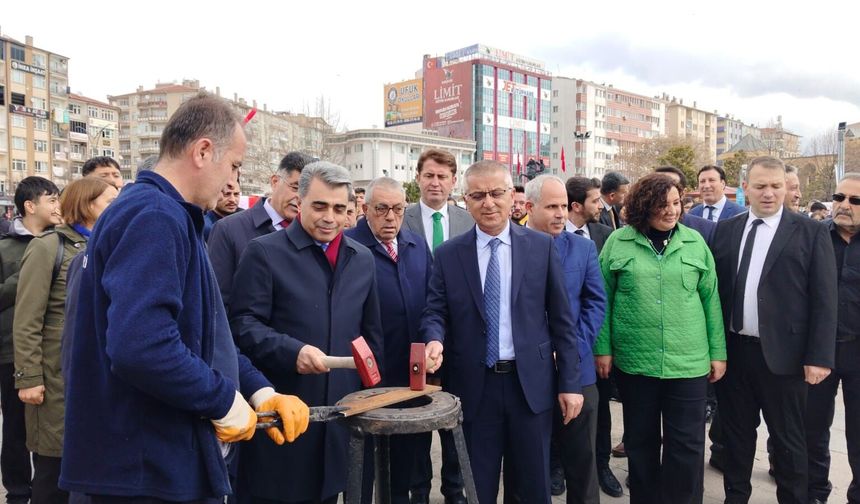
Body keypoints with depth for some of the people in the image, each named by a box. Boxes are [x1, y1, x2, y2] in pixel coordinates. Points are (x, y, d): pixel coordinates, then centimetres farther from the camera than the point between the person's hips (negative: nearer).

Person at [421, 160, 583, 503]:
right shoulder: (448, 254, 1)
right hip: (473, 387, 0)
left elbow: (561, 318, 0)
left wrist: (570, 382, -2)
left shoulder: (542, 247, 0)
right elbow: (435, 312, 1)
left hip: (530, 383, 0)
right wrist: (435, 341, -22)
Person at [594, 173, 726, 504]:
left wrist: (718, 352, 4)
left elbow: (710, 299, 5)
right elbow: (603, 299, 1)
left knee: (687, 444, 5)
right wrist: (602, 348, -1)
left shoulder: (694, 241, 3)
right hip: (634, 361, 0)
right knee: (640, 441, 14)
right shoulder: (618, 242, -2)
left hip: (688, 361, 1)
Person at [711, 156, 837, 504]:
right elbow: (713, 288, 6)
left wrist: (819, 356, -10)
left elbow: (824, 300, -6)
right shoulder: (725, 230, 6)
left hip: (782, 353, -3)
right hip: (732, 350, 3)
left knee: (787, 438, 11)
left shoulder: (811, 232, -2)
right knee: (735, 432, 16)